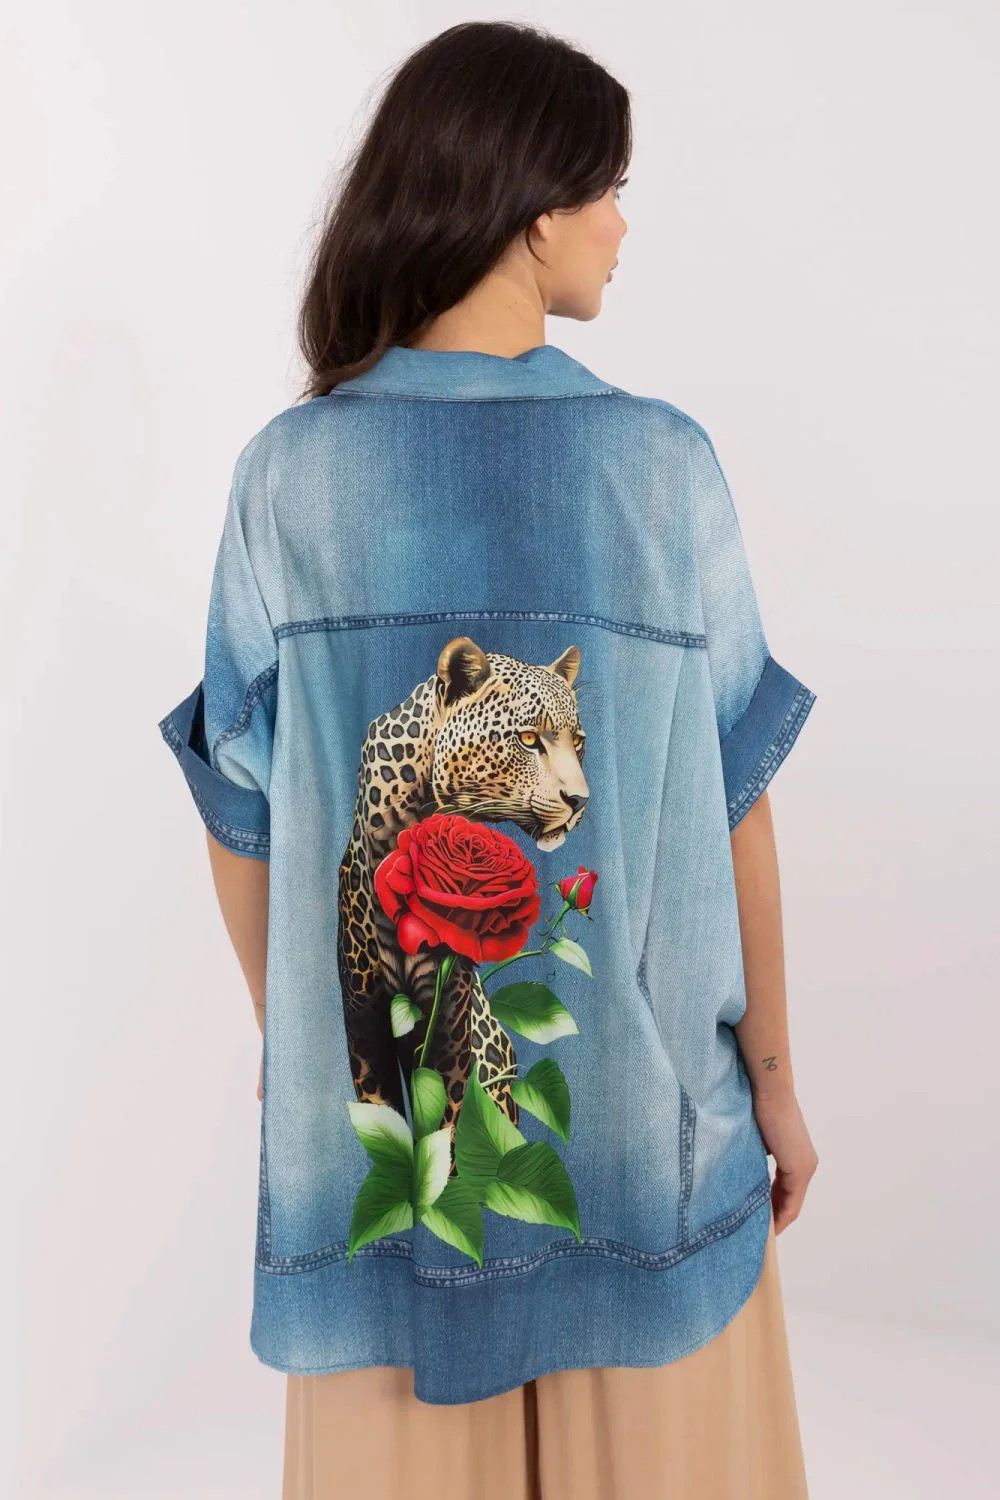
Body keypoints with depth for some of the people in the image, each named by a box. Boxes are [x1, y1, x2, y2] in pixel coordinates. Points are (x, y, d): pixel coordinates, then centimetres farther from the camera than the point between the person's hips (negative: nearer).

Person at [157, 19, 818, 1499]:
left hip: (371, 1090, 2)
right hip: (646, 1099, -1)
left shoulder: (286, 474, -9)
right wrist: (773, 1075, 5)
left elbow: (241, 816, -4)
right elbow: (731, 802, -8)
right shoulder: (664, 462, -13)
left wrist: (291, 1056, 12)